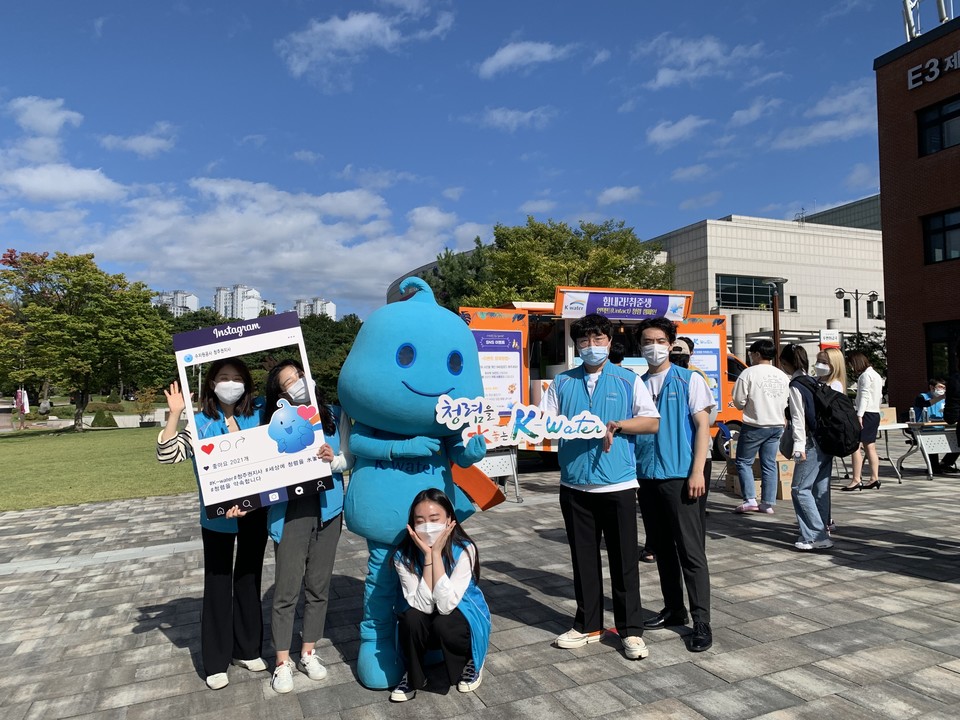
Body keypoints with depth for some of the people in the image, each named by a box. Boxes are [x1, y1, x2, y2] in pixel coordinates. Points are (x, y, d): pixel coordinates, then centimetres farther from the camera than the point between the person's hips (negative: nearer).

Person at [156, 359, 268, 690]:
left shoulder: (258, 415, -2)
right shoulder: (200, 424, -6)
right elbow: (167, 454, -15)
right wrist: (174, 414, -23)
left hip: (255, 513, 2)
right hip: (217, 518, -2)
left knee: (249, 579, 16)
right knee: (218, 584, 8)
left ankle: (247, 649, 33)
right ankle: (216, 662, 23)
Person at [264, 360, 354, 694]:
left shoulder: (335, 415, 1)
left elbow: (349, 458, 2)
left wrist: (333, 460, -19)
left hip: (327, 509, 3)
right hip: (290, 511, -3)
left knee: (318, 585, 13)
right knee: (287, 588, 4)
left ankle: (309, 653, 31)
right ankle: (283, 662, 22)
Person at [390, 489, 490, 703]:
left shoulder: (464, 550, -26)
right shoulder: (404, 555, -21)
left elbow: (446, 605, -34)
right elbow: (423, 605, -28)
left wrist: (436, 553, -35)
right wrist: (427, 555, -34)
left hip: (465, 618, -2)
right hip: (424, 625, 2)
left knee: (443, 623, -33)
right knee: (412, 618, -30)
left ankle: (469, 661, 1)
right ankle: (414, 674, -1)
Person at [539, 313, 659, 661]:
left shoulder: (628, 380, 5)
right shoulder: (562, 382, 10)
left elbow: (652, 422, 2)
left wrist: (617, 425, -12)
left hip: (618, 483, -2)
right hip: (575, 485, 2)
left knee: (624, 559, 5)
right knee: (583, 558, 11)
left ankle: (630, 630, 19)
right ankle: (587, 626, 26)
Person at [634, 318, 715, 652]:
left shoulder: (689, 380, -1)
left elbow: (702, 426, -5)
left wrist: (697, 471, -12)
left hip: (680, 477, -5)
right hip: (647, 478, 5)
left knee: (691, 551, 0)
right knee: (662, 548, 14)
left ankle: (701, 622, 9)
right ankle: (673, 609, 29)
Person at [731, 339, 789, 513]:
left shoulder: (749, 373, -11)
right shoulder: (781, 375, 7)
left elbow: (739, 402, -11)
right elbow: (785, 403, 13)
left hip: (754, 426, -6)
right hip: (777, 425, 6)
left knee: (743, 462, 5)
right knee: (769, 464, 10)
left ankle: (750, 500, -2)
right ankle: (768, 503, 12)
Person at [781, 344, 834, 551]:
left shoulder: (795, 386, -10)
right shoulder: (812, 382, 14)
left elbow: (798, 417, -17)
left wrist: (799, 444, -19)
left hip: (812, 444, -9)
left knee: (800, 489, -6)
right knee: (820, 488, 14)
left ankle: (817, 536, -9)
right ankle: (822, 528, 22)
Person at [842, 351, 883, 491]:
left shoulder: (865, 375, -11)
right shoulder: (875, 374, 19)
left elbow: (864, 396, -18)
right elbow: (878, 396, 21)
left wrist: (859, 415, -21)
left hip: (866, 414, -10)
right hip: (875, 413, 10)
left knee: (856, 446, -10)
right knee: (870, 447, 11)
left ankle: (856, 480, -13)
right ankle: (874, 478, 12)